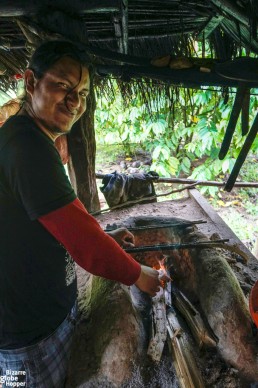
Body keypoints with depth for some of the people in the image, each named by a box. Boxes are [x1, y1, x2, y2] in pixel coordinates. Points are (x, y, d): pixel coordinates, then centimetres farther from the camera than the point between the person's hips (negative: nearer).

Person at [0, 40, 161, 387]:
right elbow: (81, 239, -28)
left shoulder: (31, 139, 7)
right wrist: (138, 275, -13)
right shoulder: (28, 144, -27)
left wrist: (105, 237, 11)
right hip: (28, 333, -9)